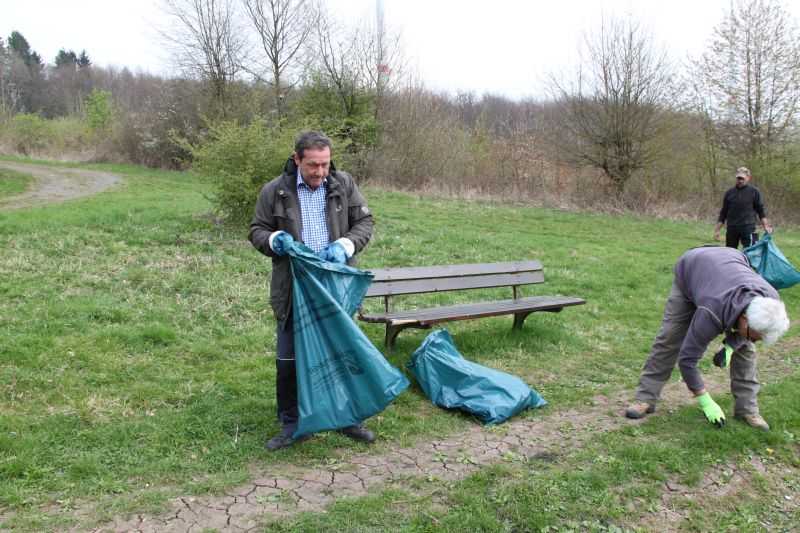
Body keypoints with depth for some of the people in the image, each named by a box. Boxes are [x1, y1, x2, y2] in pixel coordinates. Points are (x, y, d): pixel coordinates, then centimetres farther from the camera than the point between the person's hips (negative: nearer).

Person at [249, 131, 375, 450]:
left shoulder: (344, 184, -1)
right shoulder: (274, 191, -4)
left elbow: (364, 223, 4)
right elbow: (257, 231, 6)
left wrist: (345, 245, -15)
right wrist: (274, 240, -17)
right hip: (294, 290, -1)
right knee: (289, 361, 7)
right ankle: (291, 425, 24)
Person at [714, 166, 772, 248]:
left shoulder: (754, 192, 3)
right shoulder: (729, 192, 9)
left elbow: (761, 211, 7)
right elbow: (723, 213, 13)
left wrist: (765, 226, -4)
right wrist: (717, 230, 9)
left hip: (748, 229, -3)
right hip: (731, 229, 3)